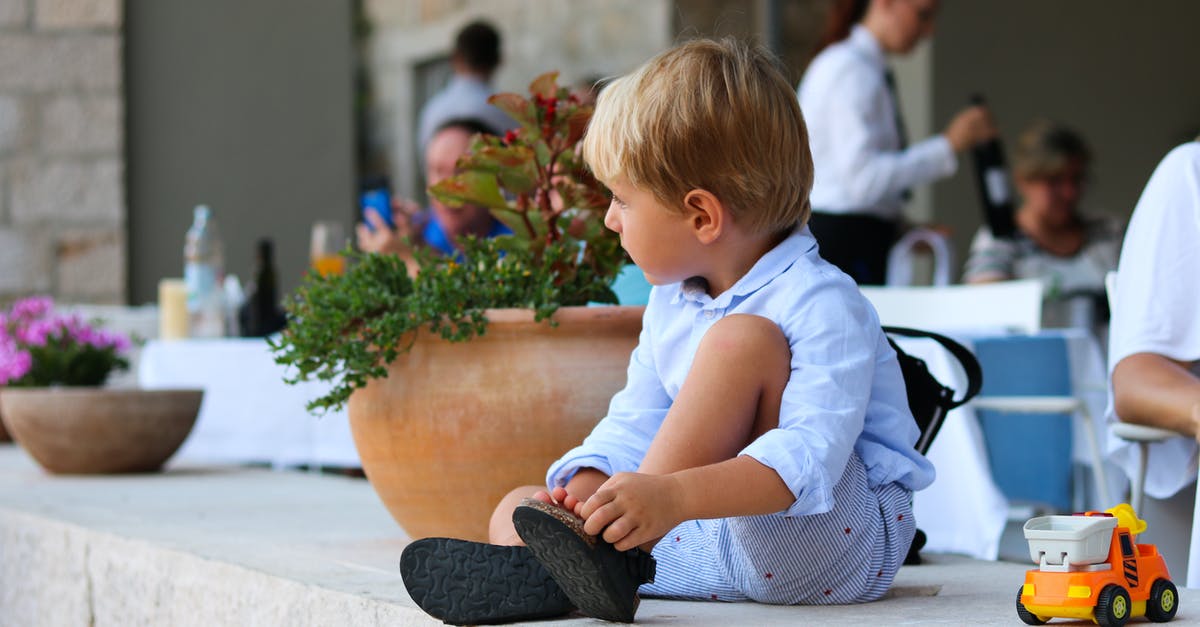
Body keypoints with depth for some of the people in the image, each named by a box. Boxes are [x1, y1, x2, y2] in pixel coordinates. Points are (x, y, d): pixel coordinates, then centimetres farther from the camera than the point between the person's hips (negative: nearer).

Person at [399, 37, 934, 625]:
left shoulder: (823, 308, -18)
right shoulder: (670, 306, 11)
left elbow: (809, 456, -32)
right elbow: (636, 423, 9)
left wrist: (673, 497, -45)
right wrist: (587, 488, -15)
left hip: (838, 541, -8)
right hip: (723, 543, 8)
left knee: (740, 338, -26)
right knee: (519, 507, -2)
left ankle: (615, 554, -29)